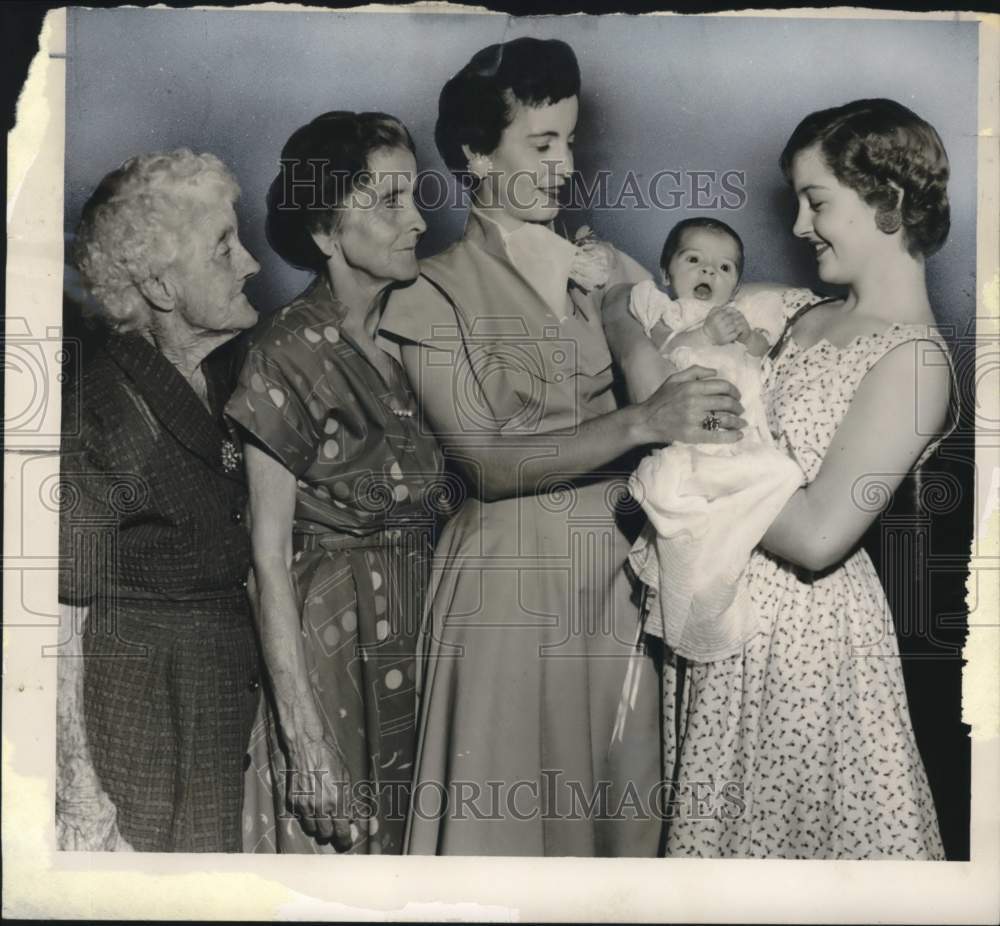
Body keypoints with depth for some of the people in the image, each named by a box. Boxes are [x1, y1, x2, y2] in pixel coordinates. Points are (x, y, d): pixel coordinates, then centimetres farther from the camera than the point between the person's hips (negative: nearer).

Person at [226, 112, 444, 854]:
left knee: (409, 835, 15)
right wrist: (303, 733, -17)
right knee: (336, 842, 8)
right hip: (331, 637, -6)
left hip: (417, 639, 6)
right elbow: (269, 552, -15)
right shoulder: (291, 353, -14)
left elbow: (431, 506, 8)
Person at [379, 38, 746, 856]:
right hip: (512, 588, -3)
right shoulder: (437, 295, -3)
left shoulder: (605, 271, 8)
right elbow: (488, 461, -13)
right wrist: (641, 423, -23)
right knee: (509, 818, 7)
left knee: (624, 810, 11)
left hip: (621, 579, 4)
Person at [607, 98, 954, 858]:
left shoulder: (913, 360, -19)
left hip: (804, 627, -7)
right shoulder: (812, 321, 6)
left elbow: (818, 537, -25)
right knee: (727, 815, 22)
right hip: (733, 609, 8)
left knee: (797, 821, 13)